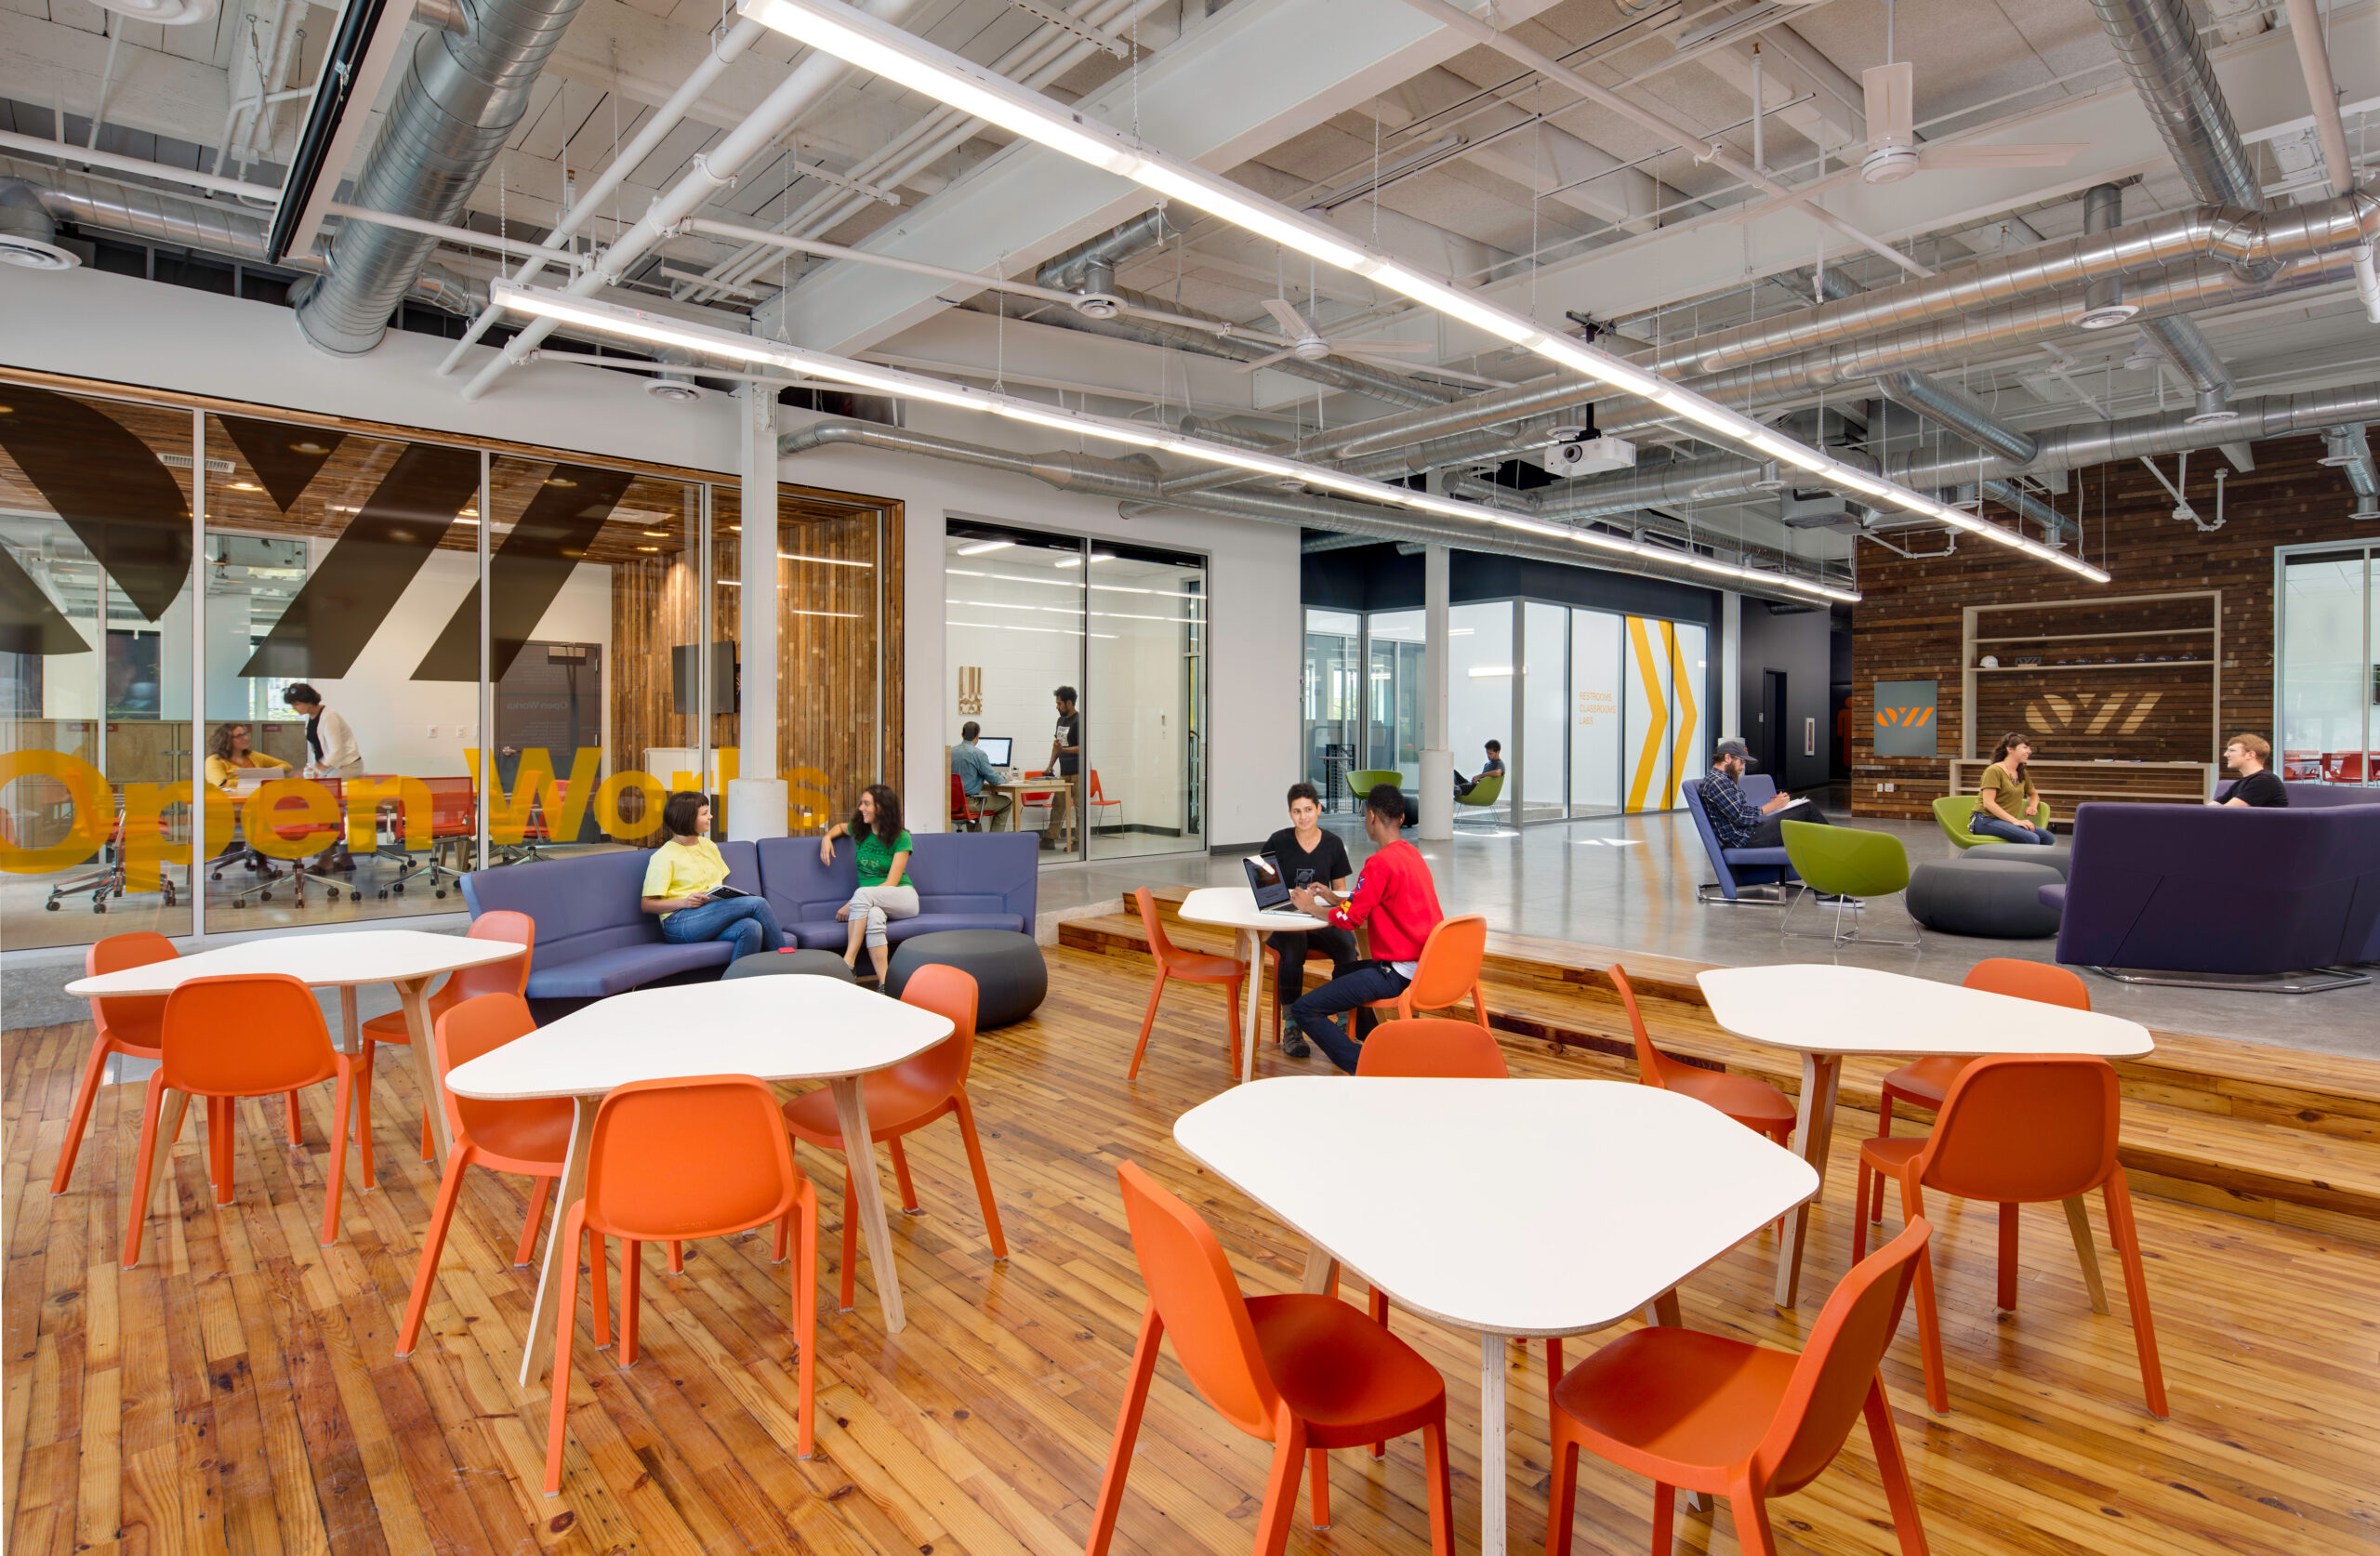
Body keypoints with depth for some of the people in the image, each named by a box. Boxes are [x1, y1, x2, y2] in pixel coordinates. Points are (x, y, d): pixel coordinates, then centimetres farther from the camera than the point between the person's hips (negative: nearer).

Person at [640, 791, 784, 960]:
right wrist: (684, 902, -18)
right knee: (757, 904, -23)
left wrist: (730, 895, 4)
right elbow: (647, 904, -3)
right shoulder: (664, 857, -1)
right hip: (680, 923, -6)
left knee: (751, 928, -31)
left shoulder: (709, 846, 20)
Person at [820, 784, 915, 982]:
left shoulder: (901, 838, -6)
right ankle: (883, 984, -45)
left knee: (863, 893, -36)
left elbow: (891, 883, -12)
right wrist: (827, 838, 10)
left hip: (902, 897, -3)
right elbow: (839, 826, 35)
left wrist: (852, 904, -19)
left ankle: (848, 962, -37)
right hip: (872, 903, 3)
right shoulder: (860, 830, 9)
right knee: (874, 916, -37)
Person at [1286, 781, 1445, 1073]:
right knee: (1346, 972, 34)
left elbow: (1350, 919, -15)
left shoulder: (1380, 863, -19)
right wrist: (1333, 898, 18)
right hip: (1427, 966, 10)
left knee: (1304, 1010, -13)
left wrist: (1311, 907, 1)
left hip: (1399, 973, -10)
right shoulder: (1411, 853, 11)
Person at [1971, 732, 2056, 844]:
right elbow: (1988, 803, -16)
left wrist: (2033, 806, 11)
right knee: (2031, 838, -28)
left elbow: (2033, 794, 36)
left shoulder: (2022, 773, 19)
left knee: (2047, 837, -14)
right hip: (1986, 820, -8)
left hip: (2006, 822, 8)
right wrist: (2015, 821, -22)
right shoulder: (1994, 771, -7)